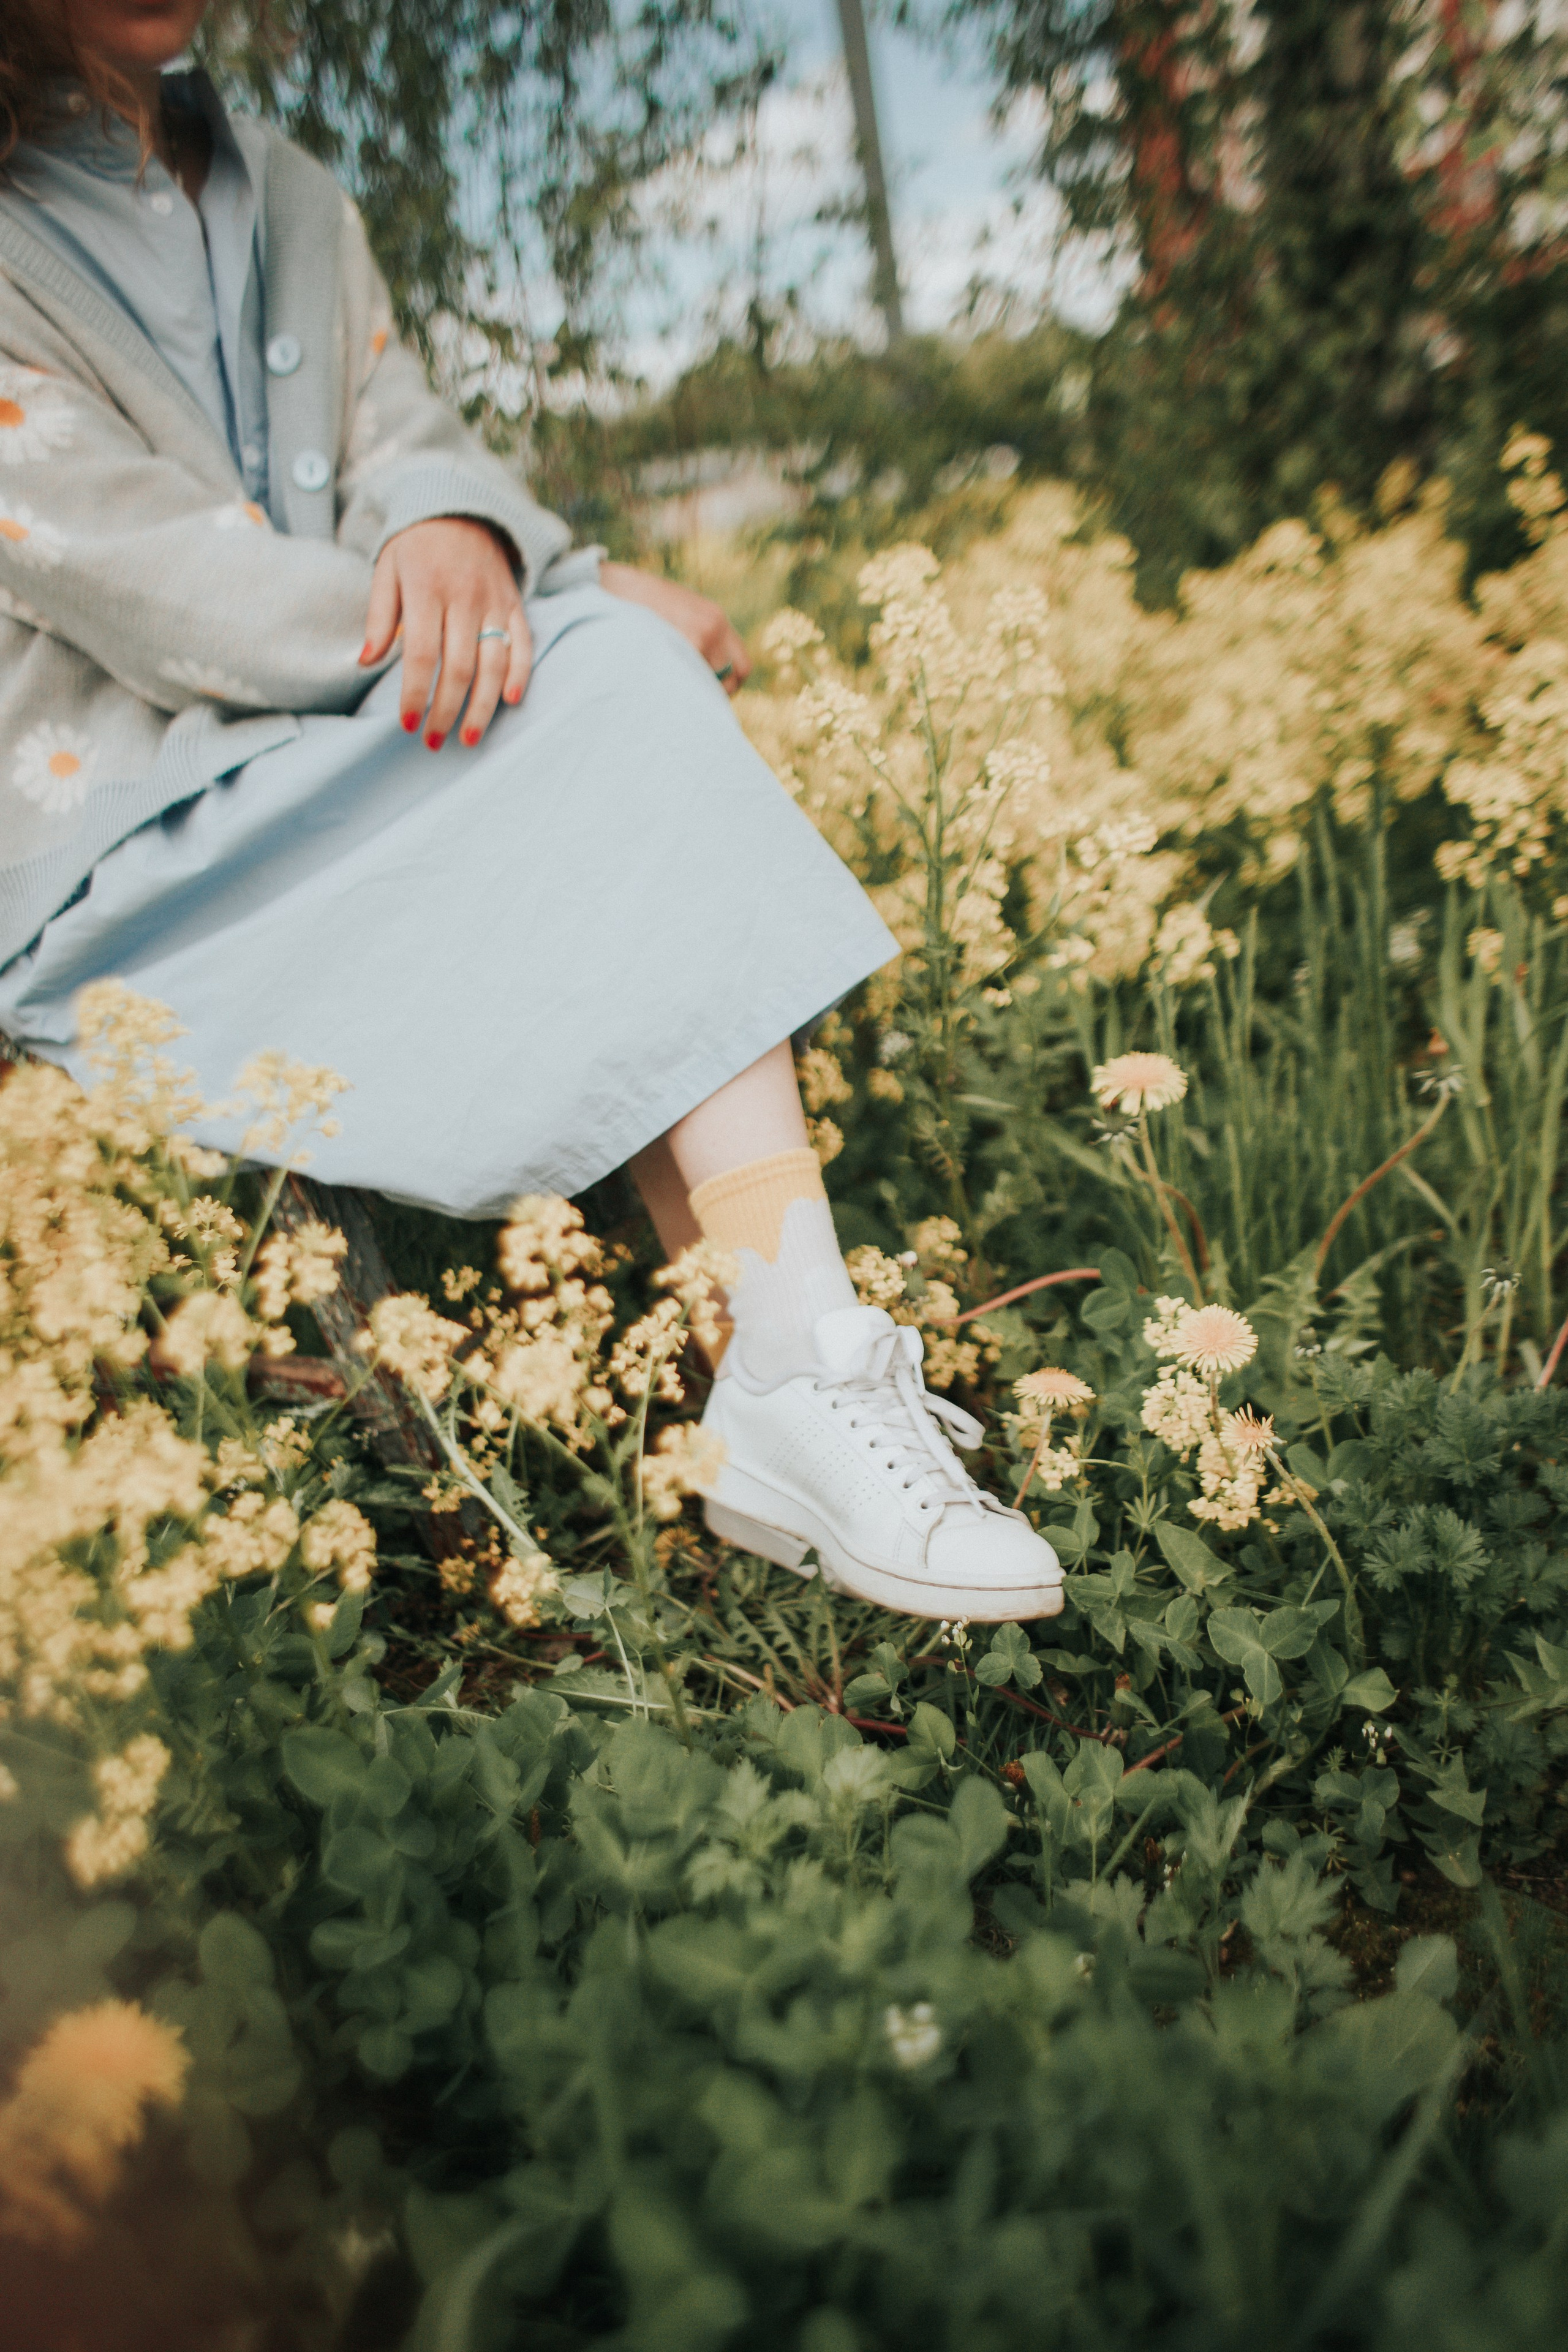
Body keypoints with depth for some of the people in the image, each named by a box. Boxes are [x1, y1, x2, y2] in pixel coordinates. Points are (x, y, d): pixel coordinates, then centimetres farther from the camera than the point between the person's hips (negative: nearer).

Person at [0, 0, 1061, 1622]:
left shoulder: (284, 202, 17)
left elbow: (405, 438, 6)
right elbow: (163, 592, -17)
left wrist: (452, 531, -21)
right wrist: (595, 607, -17)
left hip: (335, 777, 6)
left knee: (623, 690, -23)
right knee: (618, 693, -26)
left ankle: (793, 1398, -32)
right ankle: (802, 1380, -33)